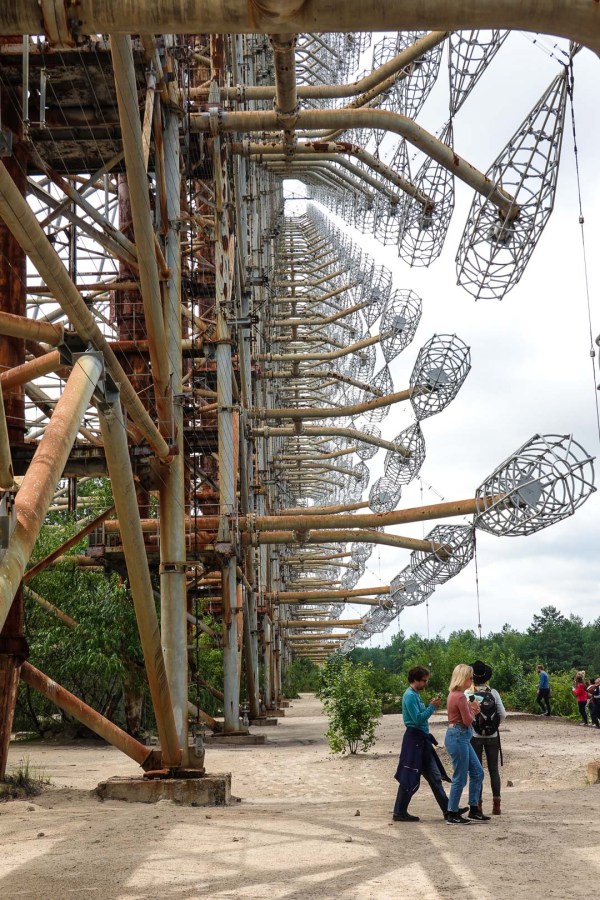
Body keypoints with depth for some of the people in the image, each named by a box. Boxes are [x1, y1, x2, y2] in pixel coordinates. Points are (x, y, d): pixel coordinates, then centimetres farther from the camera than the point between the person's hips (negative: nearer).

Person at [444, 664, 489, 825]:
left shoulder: (455, 694, 12)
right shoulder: (460, 696, -20)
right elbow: (467, 720, -18)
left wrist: (472, 708, 1)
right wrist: (473, 709, 0)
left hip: (461, 737, 10)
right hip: (458, 737, -10)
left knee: (477, 773, 14)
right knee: (460, 778, -1)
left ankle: (474, 810, 21)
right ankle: (452, 815, 8)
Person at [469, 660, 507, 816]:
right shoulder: (493, 693, -4)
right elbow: (503, 714, -5)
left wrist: (471, 724, 5)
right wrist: (494, 724, 11)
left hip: (474, 736, -2)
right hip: (492, 736, 2)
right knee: (494, 769, 9)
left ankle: (478, 804, 5)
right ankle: (496, 805, 8)